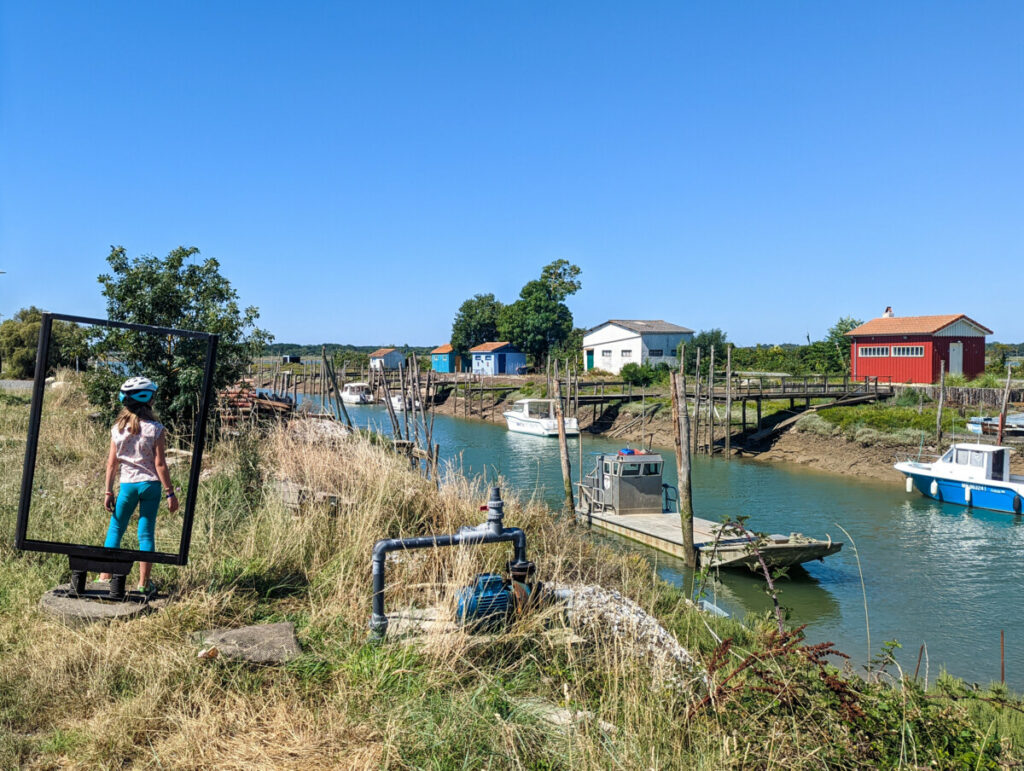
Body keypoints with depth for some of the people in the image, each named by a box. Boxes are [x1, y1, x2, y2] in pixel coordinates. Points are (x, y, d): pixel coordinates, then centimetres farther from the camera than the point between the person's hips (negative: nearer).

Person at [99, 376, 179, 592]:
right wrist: (170, 493, -4)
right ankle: (143, 583, 10)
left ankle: (104, 578, 16)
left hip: (127, 484, 2)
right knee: (146, 533, 5)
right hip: (150, 484, -2)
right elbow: (160, 464, -9)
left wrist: (108, 491, 9)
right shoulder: (155, 428, -9)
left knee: (115, 530, 14)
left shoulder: (118, 428, -1)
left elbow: (112, 463, 2)